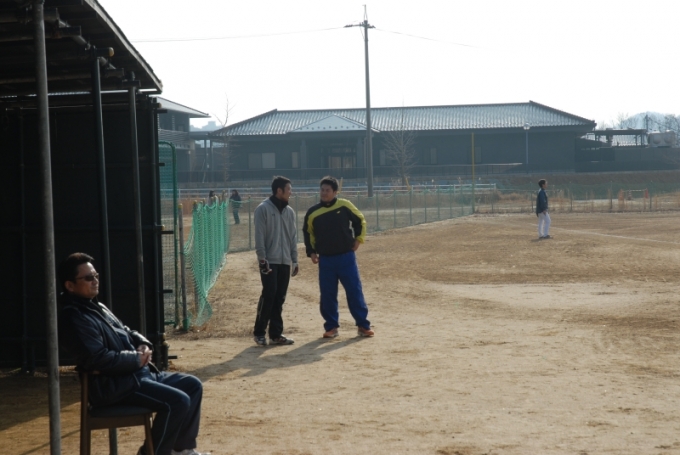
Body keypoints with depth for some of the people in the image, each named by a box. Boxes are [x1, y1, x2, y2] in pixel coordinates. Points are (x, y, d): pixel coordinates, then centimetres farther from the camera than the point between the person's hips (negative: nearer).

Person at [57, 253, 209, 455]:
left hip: (139, 373, 11)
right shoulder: (73, 318, -16)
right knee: (178, 401, -23)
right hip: (115, 385, -11)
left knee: (192, 385, 10)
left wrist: (143, 345, 3)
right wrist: (136, 359, -15)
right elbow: (98, 359, -25)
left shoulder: (97, 307, 18)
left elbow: (126, 332, 26)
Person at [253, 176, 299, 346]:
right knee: (269, 295, -9)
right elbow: (259, 236, -10)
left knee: (280, 299, 6)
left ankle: (276, 334, 11)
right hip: (269, 261, -6)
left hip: (285, 262, 6)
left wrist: (295, 260, 12)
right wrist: (262, 259, -15)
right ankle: (259, 332, 3)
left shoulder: (289, 211, 13)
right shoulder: (263, 209, -6)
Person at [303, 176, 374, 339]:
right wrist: (311, 252, 4)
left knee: (355, 291, 0)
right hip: (325, 260, 2)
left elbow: (360, 221, 9)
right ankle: (331, 327, 16)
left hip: (346, 257, -2)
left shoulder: (344, 205, -3)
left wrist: (358, 239, 2)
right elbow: (308, 233, 13)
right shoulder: (313, 212, 1)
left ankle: (363, 325, 8)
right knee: (327, 295, 4)